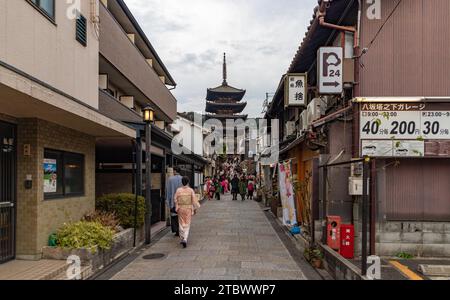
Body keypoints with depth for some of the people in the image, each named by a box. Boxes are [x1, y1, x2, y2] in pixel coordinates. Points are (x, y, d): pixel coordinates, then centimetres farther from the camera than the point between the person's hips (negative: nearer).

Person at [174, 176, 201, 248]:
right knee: (187, 225, 4)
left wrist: (177, 208, 15)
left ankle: (182, 239, 20)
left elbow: (176, 200, 1)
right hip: (188, 209, -1)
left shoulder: (178, 190, -5)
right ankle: (185, 239, -11)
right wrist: (195, 209, 3)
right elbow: (194, 200, -7)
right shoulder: (191, 190, -8)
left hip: (180, 209, 1)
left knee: (181, 224, 15)